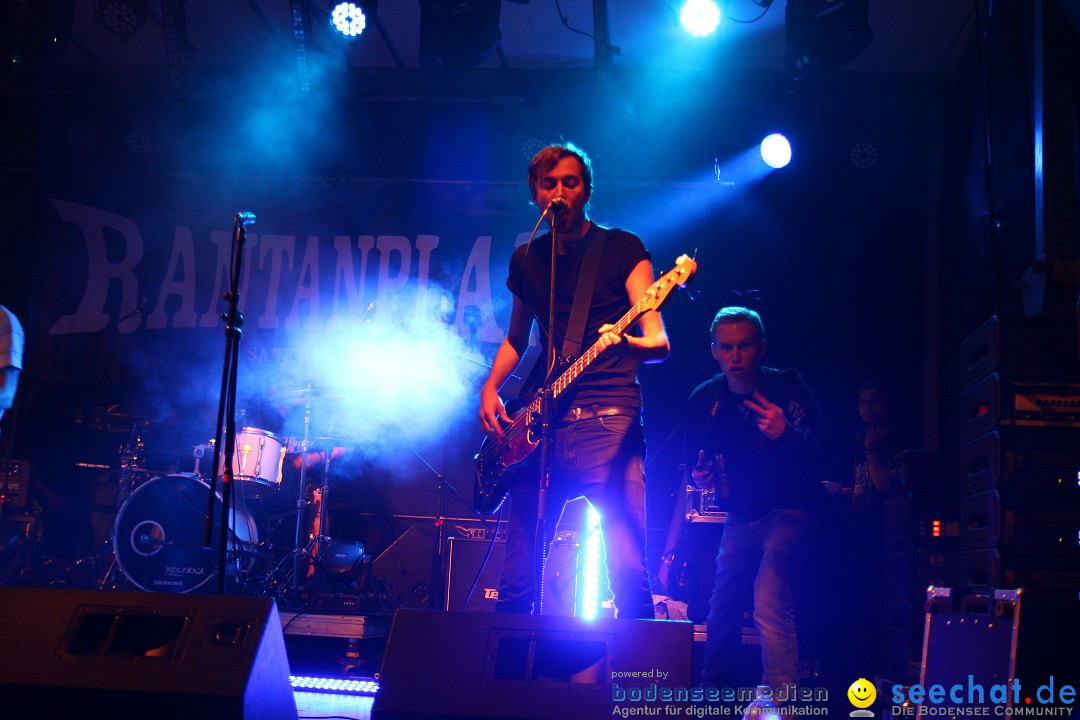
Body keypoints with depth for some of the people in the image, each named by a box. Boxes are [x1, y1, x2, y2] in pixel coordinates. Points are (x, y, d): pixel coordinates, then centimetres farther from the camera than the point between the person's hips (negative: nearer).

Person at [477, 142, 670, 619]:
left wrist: (629, 344, -29)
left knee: (628, 571, -14)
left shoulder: (622, 249, 3)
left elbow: (660, 341, -7)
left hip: (608, 423, -4)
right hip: (540, 428, 4)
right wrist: (490, 388, 12)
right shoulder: (526, 259, 17)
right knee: (516, 579, 4)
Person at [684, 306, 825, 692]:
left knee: (769, 595, -27)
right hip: (741, 516, 5)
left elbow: (815, 455, -20)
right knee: (722, 607, 9)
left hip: (788, 511, -5)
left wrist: (785, 434, -39)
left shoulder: (787, 387, -13)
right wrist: (701, 476, -9)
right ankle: (712, 694, 28)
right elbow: (693, 461, 13)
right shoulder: (703, 400, -1)